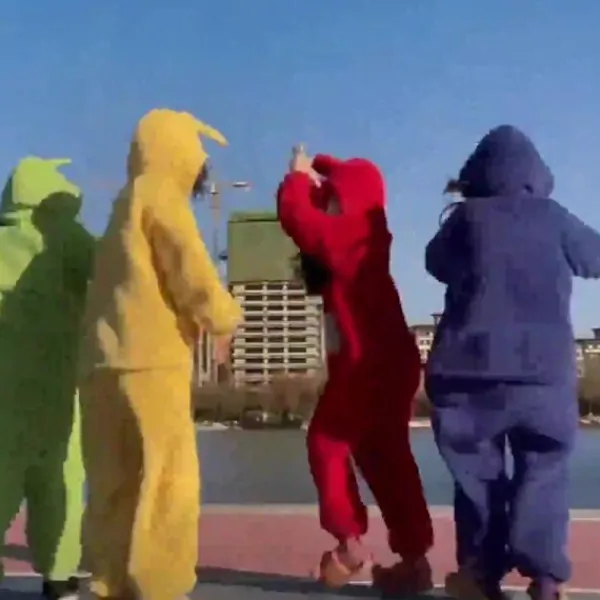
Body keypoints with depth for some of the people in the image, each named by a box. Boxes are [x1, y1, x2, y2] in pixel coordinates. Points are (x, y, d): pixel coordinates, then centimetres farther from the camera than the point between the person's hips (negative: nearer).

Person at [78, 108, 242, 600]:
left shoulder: (127, 204, 23)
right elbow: (194, 277, -11)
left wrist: (199, 318, 18)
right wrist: (225, 319, 6)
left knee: (117, 485, 10)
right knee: (168, 482, -5)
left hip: (108, 361, 8)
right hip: (149, 361, -8)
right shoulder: (162, 198, -3)